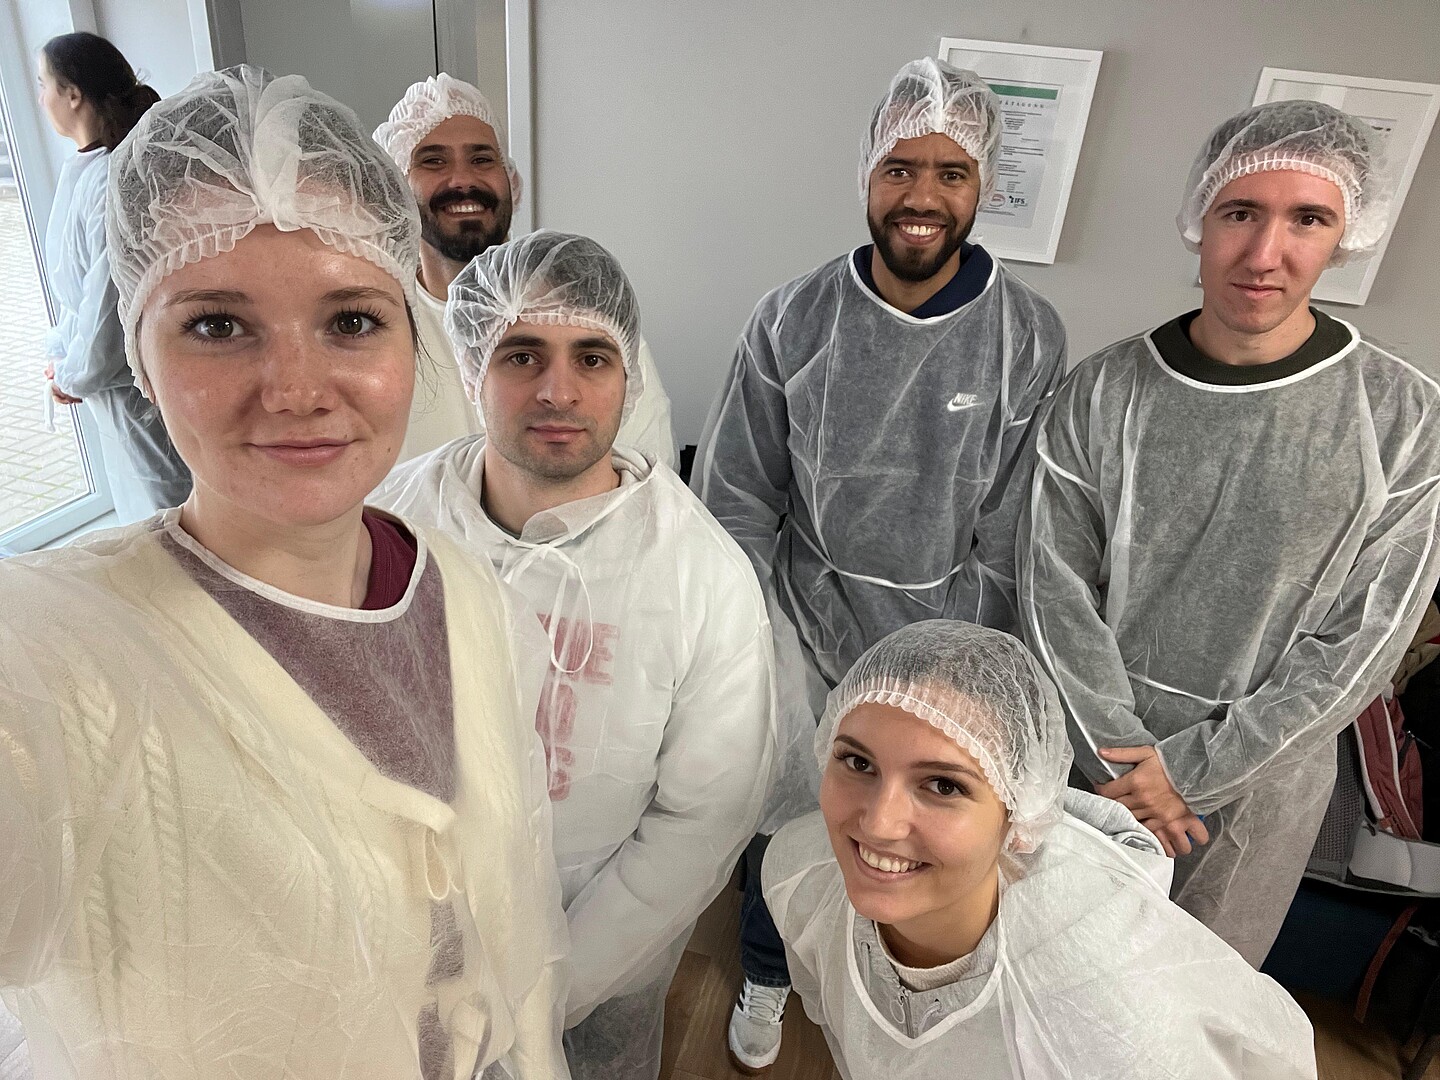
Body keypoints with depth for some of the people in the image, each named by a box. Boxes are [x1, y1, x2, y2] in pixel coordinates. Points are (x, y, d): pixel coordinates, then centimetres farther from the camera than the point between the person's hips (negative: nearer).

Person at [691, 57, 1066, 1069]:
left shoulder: (1030, 338, -9)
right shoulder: (793, 320, -9)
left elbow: (1010, 541, -6)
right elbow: (738, 503, -5)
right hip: (800, 640, 0)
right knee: (780, 815, 18)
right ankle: (768, 975, 50)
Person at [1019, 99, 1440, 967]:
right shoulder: (1104, 392, -9)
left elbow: (1362, 640, -11)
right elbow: (1056, 587, -10)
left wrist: (1189, 769, -14)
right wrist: (1123, 757, -13)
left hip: (1261, 773, 0)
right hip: (1099, 745, 1)